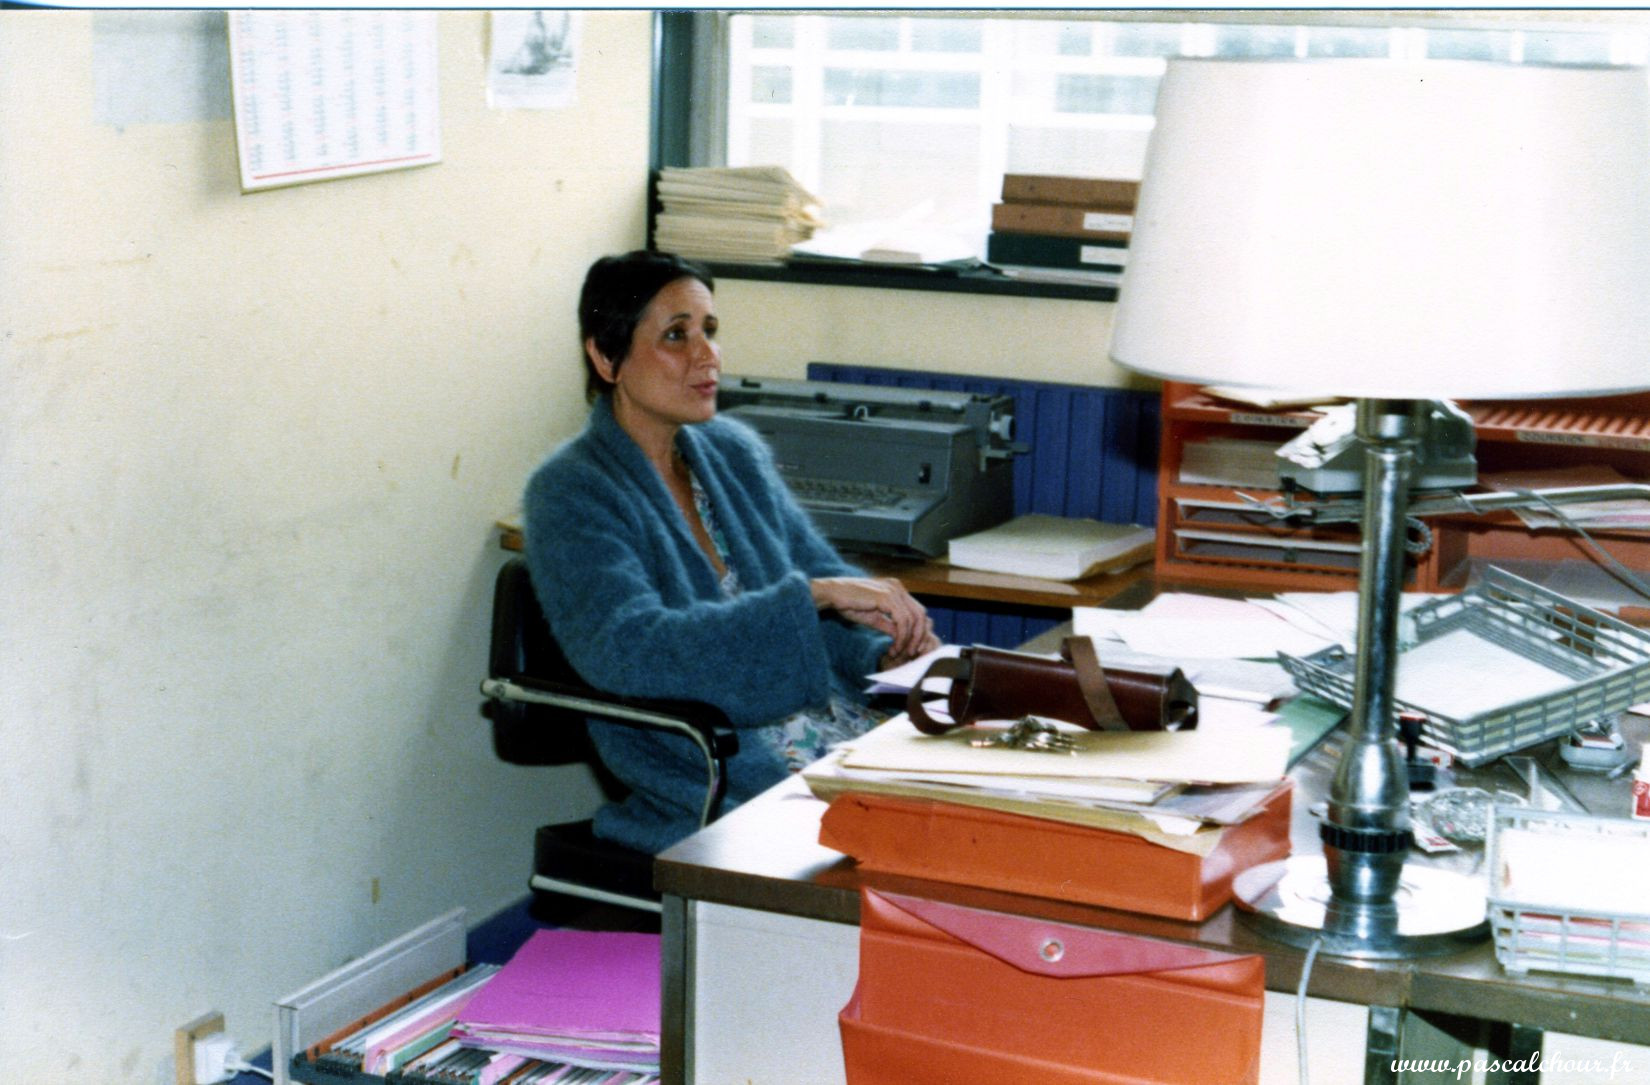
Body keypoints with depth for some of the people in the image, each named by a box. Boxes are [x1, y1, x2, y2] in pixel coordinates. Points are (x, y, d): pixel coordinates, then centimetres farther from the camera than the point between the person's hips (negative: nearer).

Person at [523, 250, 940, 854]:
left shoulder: (734, 452, 14)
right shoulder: (570, 494, -8)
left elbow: (819, 567, 19)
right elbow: (631, 650, -22)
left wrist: (888, 649, -4)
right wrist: (814, 596, -27)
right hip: (722, 794, -7)